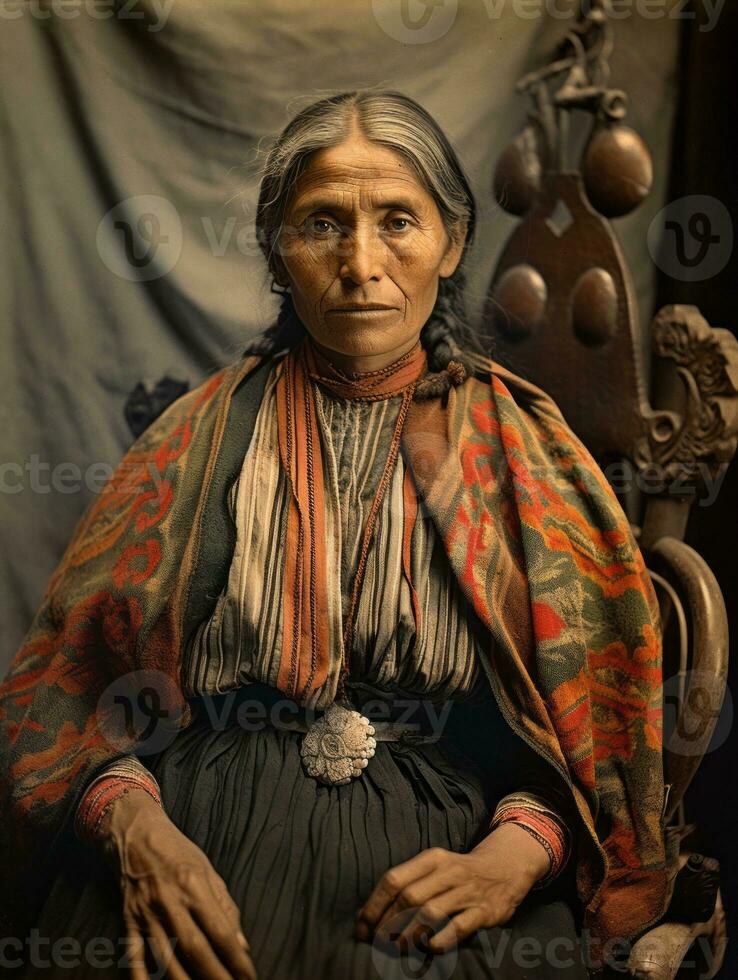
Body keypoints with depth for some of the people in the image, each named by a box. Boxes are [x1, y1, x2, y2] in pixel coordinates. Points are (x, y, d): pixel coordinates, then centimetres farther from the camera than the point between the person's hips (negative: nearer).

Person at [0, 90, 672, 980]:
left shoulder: (526, 452, 6)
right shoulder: (204, 438, 7)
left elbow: (599, 704, 5)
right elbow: (72, 673, 5)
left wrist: (514, 856, -12)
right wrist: (135, 825, -13)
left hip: (435, 867, 0)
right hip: (201, 858, 1)